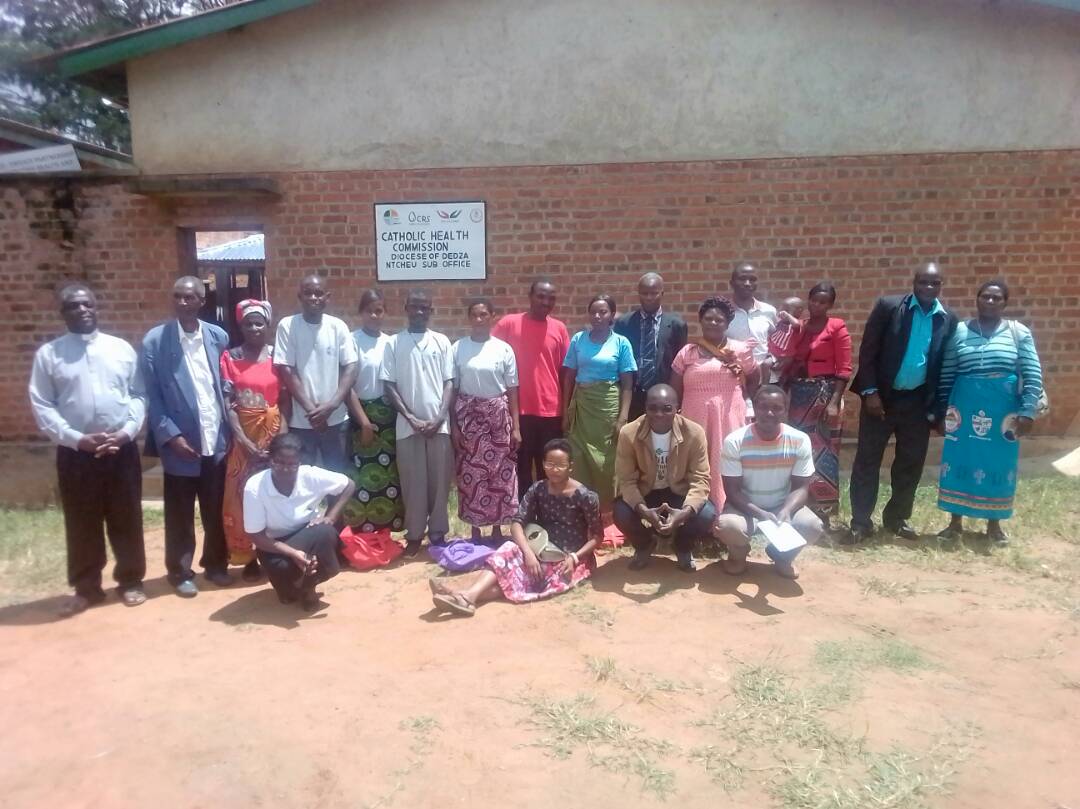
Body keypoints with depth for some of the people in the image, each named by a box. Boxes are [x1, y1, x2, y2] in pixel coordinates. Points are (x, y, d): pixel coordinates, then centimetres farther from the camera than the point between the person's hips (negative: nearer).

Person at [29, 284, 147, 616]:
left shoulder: (122, 349, 6)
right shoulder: (48, 353, 2)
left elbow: (138, 396, 4)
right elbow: (41, 406, -2)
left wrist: (127, 430, -11)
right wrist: (77, 438, -13)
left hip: (122, 448, 1)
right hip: (75, 452, -1)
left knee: (127, 519, 9)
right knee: (81, 523, 9)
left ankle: (130, 581, 25)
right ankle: (86, 588, 25)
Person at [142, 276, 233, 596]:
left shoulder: (218, 336, 5)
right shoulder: (155, 340, -3)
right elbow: (151, 395, -5)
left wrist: (229, 430, 0)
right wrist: (171, 435, -13)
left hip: (216, 440, 2)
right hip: (180, 440, -2)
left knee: (216, 510, 12)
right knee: (180, 514, 10)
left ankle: (216, 564, 30)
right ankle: (180, 571, 25)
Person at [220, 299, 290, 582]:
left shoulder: (277, 356, 2)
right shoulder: (230, 358, -1)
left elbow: (285, 401, 1)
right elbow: (228, 404, -6)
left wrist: (283, 437, -12)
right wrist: (245, 442, -15)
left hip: (274, 433, 1)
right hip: (243, 435, 0)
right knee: (243, 496, 3)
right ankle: (248, 558, 15)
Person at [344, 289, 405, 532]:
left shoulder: (390, 342, 6)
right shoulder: (352, 341, -8)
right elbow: (347, 384, -10)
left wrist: (401, 415, 4)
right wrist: (364, 421, -12)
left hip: (388, 414, 4)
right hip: (360, 412, -4)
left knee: (390, 472, 8)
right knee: (362, 475, -2)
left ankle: (387, 525, 18)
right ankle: (360, 531, 7)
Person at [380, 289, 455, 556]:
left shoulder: (442, 342, 5)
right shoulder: (394, 343, 3)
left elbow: (449, 383, 3)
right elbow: (390, 386, 0)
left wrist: (439, 418, -9)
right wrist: (412, 419, -9)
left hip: (439, 424, 1)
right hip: (408, 425, -1)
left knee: (439, 480, 6)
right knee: (413, 482, 5)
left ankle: (438, 532, 18)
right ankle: (414, 535, 16)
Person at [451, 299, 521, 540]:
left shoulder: (503, 349, 0)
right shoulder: (458, 348, 0)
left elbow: (512, 389, 2)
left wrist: (516, 426, -1)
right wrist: (453, 425, -2)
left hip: (498, 415, 0)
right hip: (468, 416, 0)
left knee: (500, 472, 5)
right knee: (470, 473, 5)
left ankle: (497, 528, 20)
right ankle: (475, 530, 18)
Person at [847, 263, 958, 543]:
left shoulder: (949, 320, 3)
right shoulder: (888, 306, -6)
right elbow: (868, 350, -7)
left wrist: (938, 408, 3)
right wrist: (870, 391, -13)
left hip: (919, 402, 3)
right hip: (881, 396, -3)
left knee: (911, 463, 11)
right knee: (867, 460, 1)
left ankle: (897, 517, 28)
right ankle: (860, 522, 10)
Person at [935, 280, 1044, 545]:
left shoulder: (1019, 332, 2)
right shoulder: (959, 331, 3)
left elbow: (1033, 375, -1)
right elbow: (946, 375, 5)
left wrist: (1027, 411, -8)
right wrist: (943, 410, 3)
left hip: (1003, 410, 0)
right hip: (965, 407, 0)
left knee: (999, 464, 7)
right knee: (959, 462, 2)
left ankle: (994, 524, 21)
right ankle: (955, 522, 14)